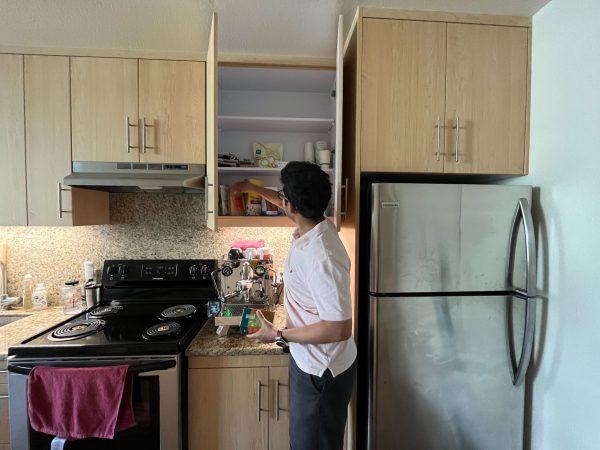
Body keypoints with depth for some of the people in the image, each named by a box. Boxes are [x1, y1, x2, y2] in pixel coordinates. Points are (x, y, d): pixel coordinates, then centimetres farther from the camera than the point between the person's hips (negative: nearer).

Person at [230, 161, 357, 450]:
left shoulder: (321, 257, -35)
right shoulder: (313, 225, -7)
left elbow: (339, 329, -32)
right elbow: (292, 207, 17)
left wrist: (278, 336, -22)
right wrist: (255, 190, 27)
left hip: (321, 370, -8)